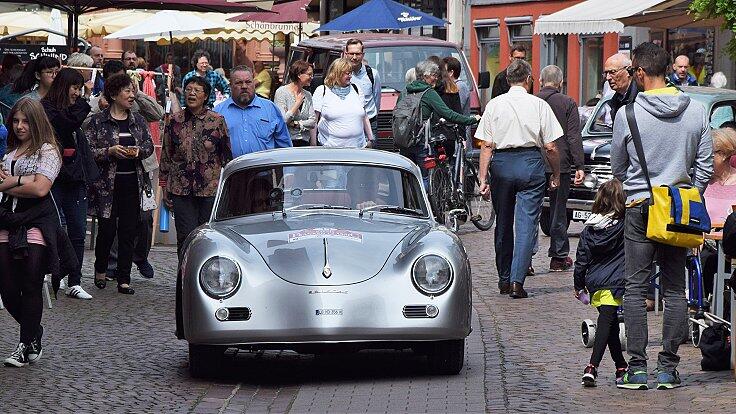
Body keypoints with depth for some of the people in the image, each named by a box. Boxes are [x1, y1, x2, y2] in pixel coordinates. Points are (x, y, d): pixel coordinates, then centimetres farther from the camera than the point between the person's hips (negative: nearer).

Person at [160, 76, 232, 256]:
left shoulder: (217, 121, 1)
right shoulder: (174, 121, 5)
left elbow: (226, 155, 7)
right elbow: (166, 155, 11)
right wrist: (164, 188, 9)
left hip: (211, 188, -1)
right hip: (181, 190, 1)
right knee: (185, 238, -3)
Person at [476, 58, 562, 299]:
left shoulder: (494, 105, 2)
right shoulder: (539, 105, -1)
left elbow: (486, 145, -1)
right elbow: (550, 147, -2)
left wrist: (483, 177, 2)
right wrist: (556, 174, 11)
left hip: (502, 163, 2)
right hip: (531, 162, -2)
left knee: (503, 224, 15)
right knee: (527, 224, -2)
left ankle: (504, 279, 23)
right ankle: (517, 280, -12)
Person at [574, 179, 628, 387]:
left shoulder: (589, 229, 6)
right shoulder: (625, 226, -5)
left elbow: (582, 260, 11)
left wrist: (579, 286, 20)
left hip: (594, 284, 4)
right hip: (615, 284, -4)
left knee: (610, 324, 14)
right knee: (606, 323, -9)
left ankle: (621, 367, 22)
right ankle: (592, 367, -22)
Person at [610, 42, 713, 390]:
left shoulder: (628, 114, -7)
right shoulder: (695, 112, 0)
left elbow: (617, 167, 4)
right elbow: (706, 165, 4)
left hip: (640, 206, -3)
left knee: (635, 288, 2)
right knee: (675, 289, 7)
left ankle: (637, 368, -1)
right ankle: (668, 368, 7)